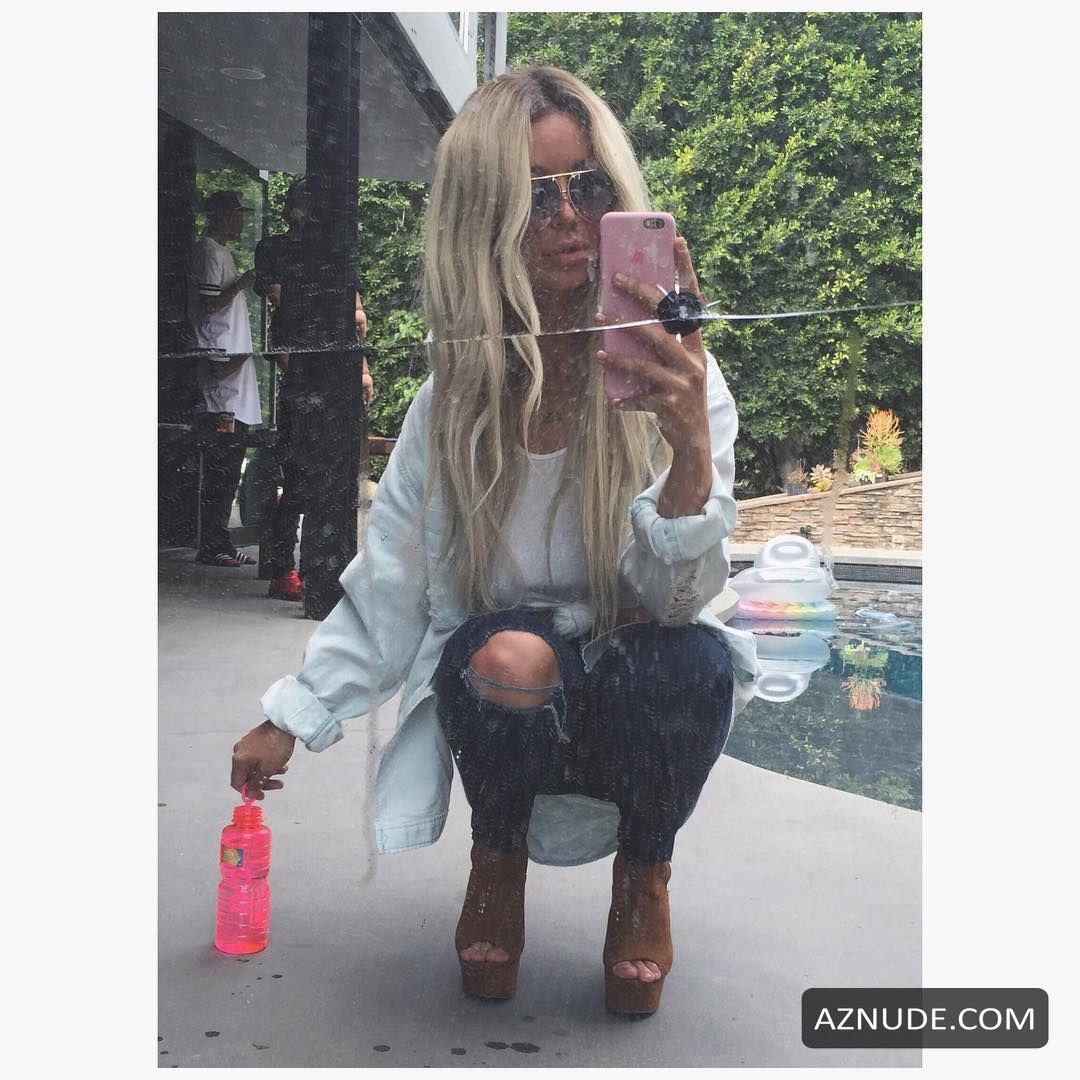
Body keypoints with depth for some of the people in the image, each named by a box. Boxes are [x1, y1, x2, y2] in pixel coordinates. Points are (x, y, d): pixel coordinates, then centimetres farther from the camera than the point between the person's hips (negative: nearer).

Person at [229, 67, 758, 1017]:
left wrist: (692, 448, -40)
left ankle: (645, 872, 0)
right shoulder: (455, 395, -7)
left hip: (641, 707, 0)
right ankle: (499, 856, 2)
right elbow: (388, 585, 2)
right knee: (506, 650, -33)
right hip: (499, 704, 1)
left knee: (689, 659, -34)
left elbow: (678, 598, -22)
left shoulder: (673, 376, -13)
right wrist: (290, 719, 3)